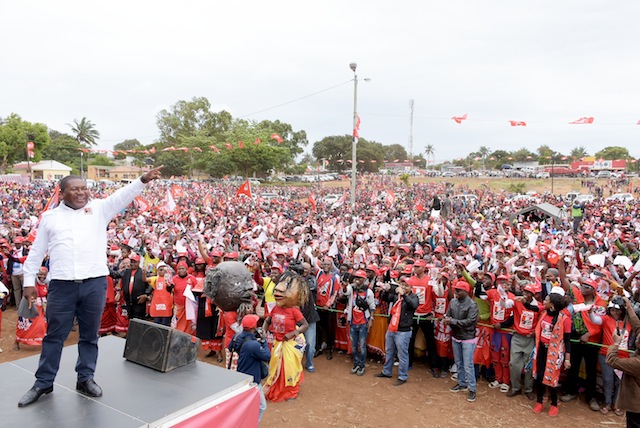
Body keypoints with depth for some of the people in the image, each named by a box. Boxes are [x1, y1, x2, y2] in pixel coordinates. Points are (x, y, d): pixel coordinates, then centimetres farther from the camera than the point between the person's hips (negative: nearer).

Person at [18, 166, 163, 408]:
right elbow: (36, 252, 13)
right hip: (61, 285, 0)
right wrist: (29, 282, 9)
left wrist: (143, 180, -23)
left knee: (89, 335, 11)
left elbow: (124, 196, -7)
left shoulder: (99, 209, 8)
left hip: (95, 283, 0)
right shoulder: (50, 216, 10)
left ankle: (85, 378, 26)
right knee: (54, 335, 10)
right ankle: (44, 383, 25)